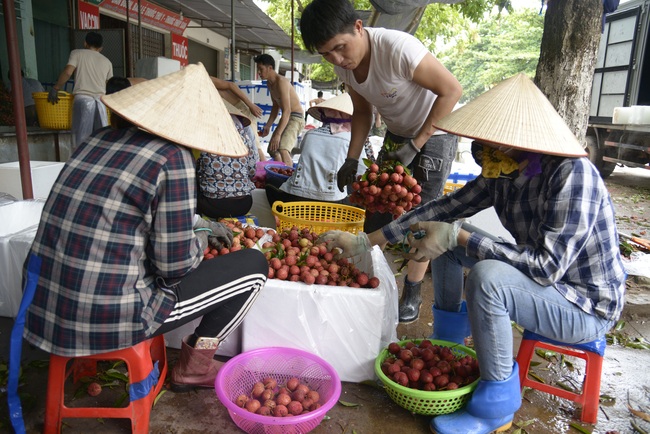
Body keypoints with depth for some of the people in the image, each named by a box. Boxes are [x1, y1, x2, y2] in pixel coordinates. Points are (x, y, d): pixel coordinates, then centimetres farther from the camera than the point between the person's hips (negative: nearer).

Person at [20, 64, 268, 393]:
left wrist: (201, 226, 25)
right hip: (107, 320, -8)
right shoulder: (172, 159, -16)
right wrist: (201, 240, 8)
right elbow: (176, 265, -13)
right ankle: (194, 367, 18)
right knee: (253, 266, 3)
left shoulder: (100, 139, 7)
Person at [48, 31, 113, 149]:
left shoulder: (77, 53, 11)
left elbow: (67, 72, -4)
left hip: (83, 99, -3)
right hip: (101, 101, 3)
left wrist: (55, 89, 4)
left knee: (82, 140, -5)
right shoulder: (107, 61, 21)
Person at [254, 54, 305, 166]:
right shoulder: (269, 83, 8)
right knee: (272, 149, 15)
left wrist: (277, 135, -34)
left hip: (295, 118, -10)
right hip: (285, 118, 10)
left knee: (283, 149, -30)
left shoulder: (281, 82, -22)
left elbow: (287, 111, -29)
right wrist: (268, 126, 10)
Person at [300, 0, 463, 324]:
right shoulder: (343, 63, -10)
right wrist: (352, 159, -4)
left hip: (436, 132, -6)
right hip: (397, 134, 7)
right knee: (377, 209, 5)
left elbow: (451, 90, -25)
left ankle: (412, 293, 9)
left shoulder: (398, 48, -32)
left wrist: (416, 144, -24)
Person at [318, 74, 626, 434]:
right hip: (542, 275, 8)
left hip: (588, 305, -7)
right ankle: (447, 343, 20)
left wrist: (456, 236, -33)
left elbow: (547, 266, -33)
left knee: (487, 278, -35)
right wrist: (364, 242, -6)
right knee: (445, 239, 4)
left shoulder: (571, 175, -29)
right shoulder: (502, 173, -6)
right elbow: (445, 208, -4)